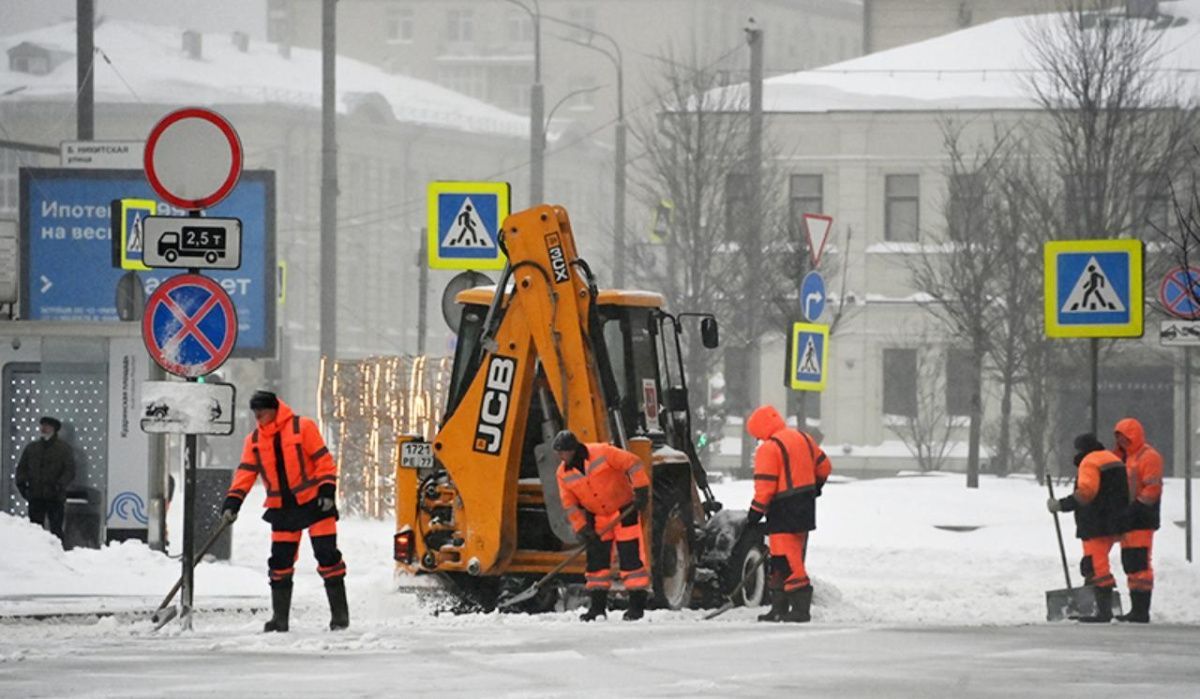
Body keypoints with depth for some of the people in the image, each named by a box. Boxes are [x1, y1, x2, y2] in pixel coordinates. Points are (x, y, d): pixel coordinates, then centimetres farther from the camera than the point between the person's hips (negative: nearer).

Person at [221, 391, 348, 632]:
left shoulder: (302, 427, -9)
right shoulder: (254, 440, 6)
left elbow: (323, 459, -8)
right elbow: (245, 473, 4)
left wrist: (327, 490, -16)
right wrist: (232, 503, -7)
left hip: (314, 502, -5)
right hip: (282, 508, 5)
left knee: (327, 556, -7)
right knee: (280, 562, 3)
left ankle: (340, 614, -1)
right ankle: (280, 617, 11)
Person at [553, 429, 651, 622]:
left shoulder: (603, 453, -20)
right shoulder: (564, 474, -4)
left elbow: (633, 464, -18)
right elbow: (570, 505, -1)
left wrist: (641, 491, -22)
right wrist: (582, 528, -9)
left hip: (624, 510, -5)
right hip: (597, 517, 5)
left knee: (630, 556, -6)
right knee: (596, 559, 2)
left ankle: (637, 604, -2)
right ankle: (598, 606, 9)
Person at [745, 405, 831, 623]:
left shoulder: (768, 449, -15)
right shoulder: (803, 439, 11)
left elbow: (765, 486, -18)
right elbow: (824, 466, 19)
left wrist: (755, 513, -10)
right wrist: (813, 488, 35)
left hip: (783, 513, -9)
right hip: (805, 510, 9)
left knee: (788, 562, -8)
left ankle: (801, 608, -11)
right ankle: (779, 608, 20)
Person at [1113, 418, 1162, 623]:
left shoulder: (1149, 456, -8)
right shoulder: (1125, 457, 22)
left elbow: (1152, 489, -16)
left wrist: (1135, 510, -20)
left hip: (1141, 521, -10)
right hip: (1127, 521, 10)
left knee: (1140, 564, -12)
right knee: (1130, 565, 10)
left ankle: (1142, 611, -13)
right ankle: (1136, 609, 15)